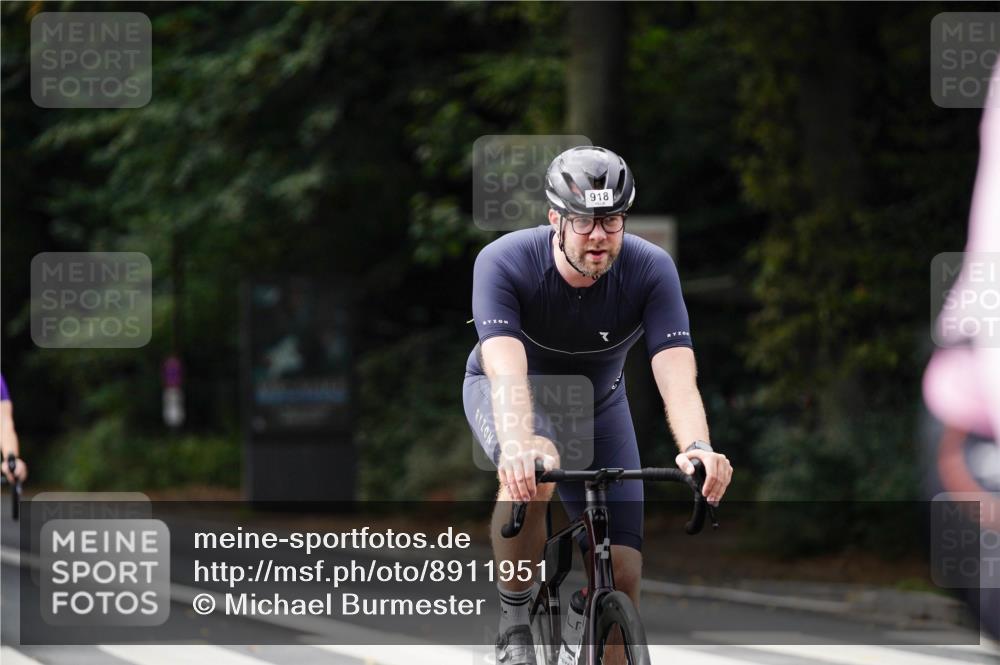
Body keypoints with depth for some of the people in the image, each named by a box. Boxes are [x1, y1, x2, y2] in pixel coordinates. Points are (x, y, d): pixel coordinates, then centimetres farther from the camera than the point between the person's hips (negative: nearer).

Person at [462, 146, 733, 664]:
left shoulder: (651, 270, -27)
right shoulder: (504, 263, -32)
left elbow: (677, 373, -37)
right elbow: (507, 371, -45)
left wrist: (698, 448, -57)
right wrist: (518, 447, -65)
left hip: (596, 403, 3)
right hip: (509, 394, -3)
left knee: (623, 572, -9)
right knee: (533, 470, -38)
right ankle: (514, 620, -18)